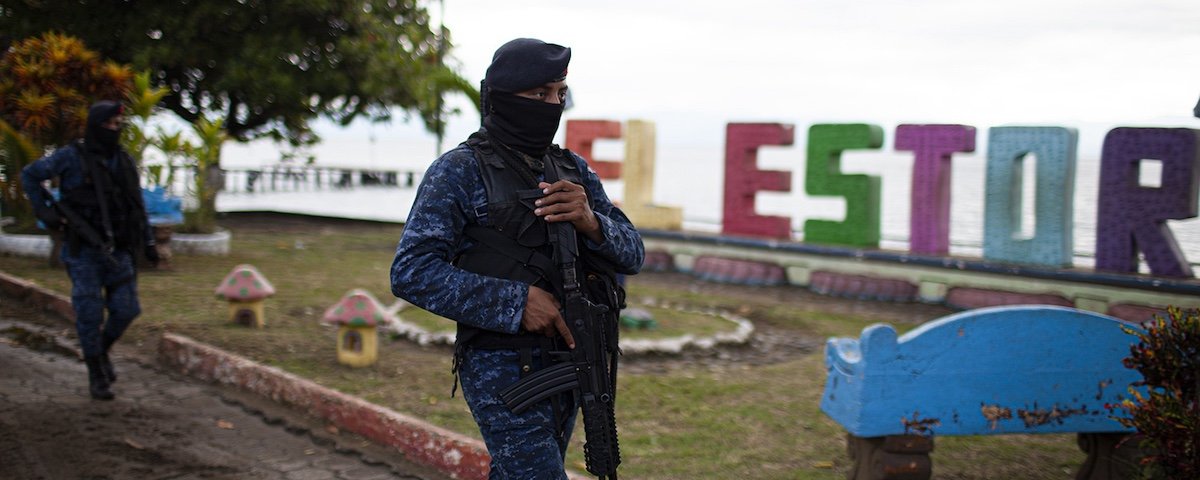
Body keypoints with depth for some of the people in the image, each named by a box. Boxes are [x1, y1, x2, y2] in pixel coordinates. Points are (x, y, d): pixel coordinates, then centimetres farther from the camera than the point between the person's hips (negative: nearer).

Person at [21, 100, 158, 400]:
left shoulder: (124, 162, 7)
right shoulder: (71, 157, -7)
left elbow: (137, 205, 14)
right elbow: (30, 175, 2)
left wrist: (148, 244, 10)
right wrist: (45, 212, -8)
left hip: (116, 250, 4)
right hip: (83, 251, -4)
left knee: (126, 309, -5)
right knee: (90, 314, -4)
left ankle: (102, 350, 24)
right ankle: (96, 377, 9)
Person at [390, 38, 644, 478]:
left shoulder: (573, 170, 11)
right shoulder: (460, 170, -7)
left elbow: (631, 255, 6)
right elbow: (412, 272, -15)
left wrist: (590, 222, -16)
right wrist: (516, 301, -21)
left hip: (566, 363, 7)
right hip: (505, 370, -6)